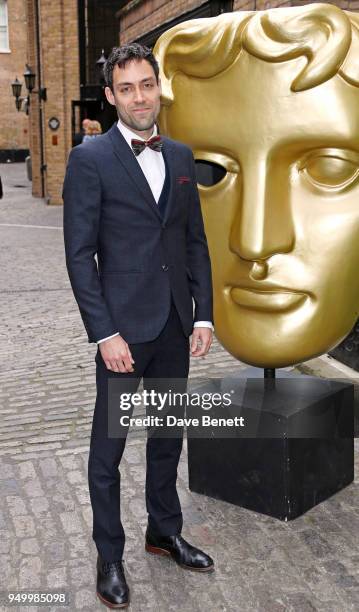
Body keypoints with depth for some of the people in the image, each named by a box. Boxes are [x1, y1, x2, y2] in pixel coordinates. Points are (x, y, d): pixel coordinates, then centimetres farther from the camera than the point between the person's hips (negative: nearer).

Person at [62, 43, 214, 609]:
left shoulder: (181, 157, 9)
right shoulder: (90, 159, -7)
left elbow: (196, 240, 10)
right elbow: (80, 255, -10)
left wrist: (204, 314, 3)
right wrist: (104, 333, -15)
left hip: (176, 326, 5)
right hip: (124, 327, -5)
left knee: (168, 436, 18)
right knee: (109, 445, 7)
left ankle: (165, 532, 37)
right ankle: (109, 557, 25)